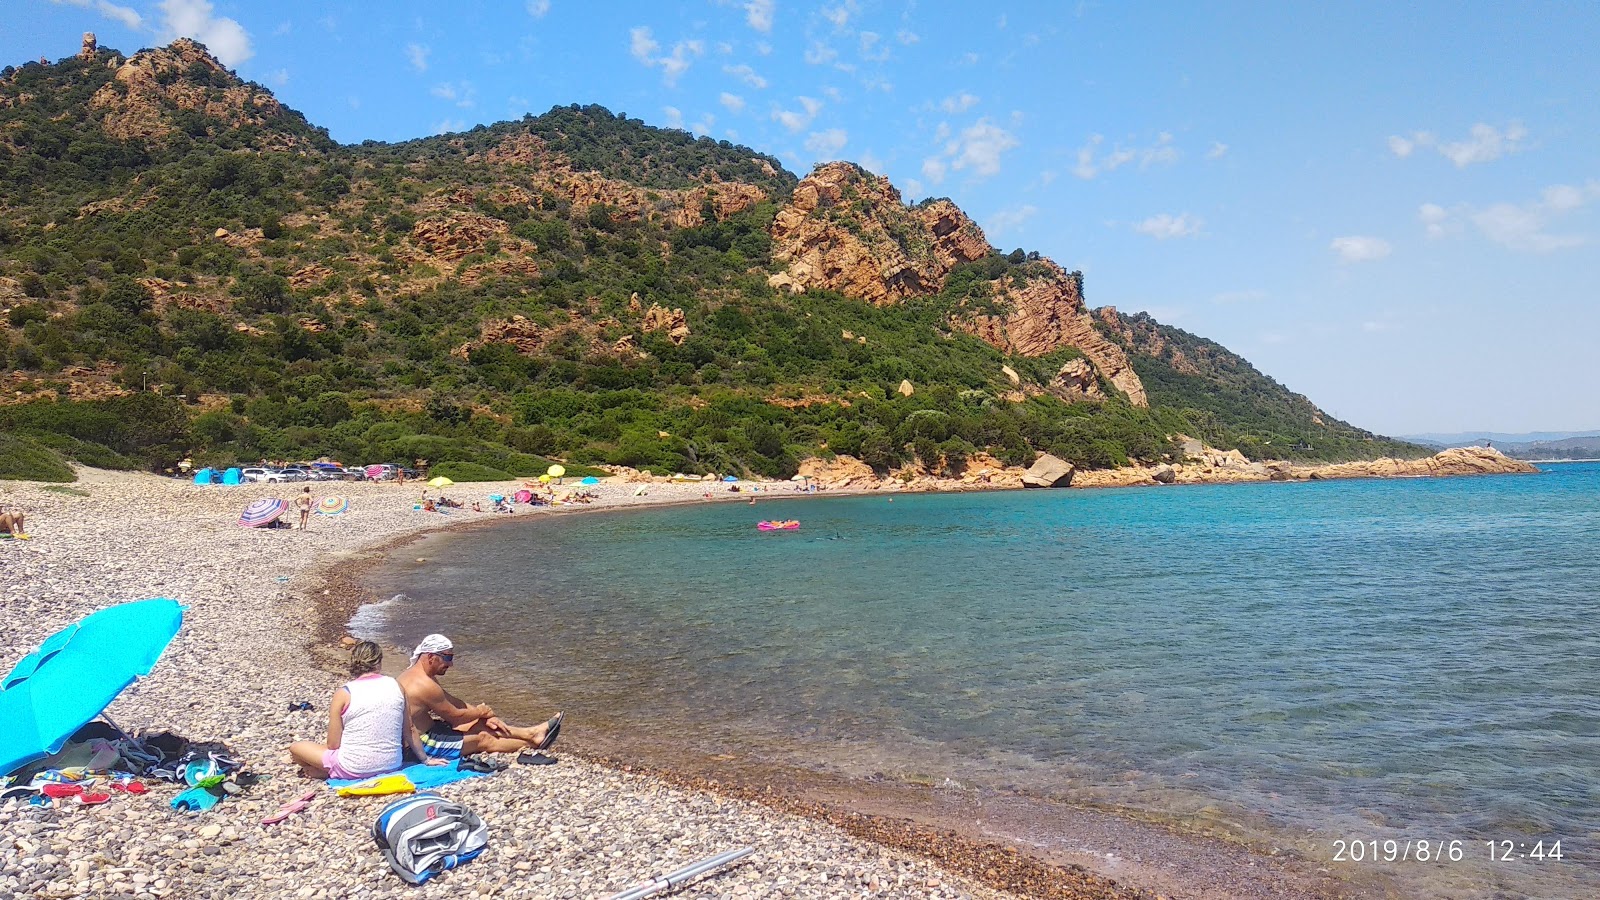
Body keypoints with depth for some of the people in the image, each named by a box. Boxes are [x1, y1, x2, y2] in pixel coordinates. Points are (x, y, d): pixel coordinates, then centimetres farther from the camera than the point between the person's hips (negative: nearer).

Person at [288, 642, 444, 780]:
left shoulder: (344, 694, -10)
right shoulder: (395, 686, -2)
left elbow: (333, 745, -6)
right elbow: (409, 731, 7)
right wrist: (425, 759, 19)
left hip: (354, 769, -4)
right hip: (392, 765, 4)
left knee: (295, 747, 16)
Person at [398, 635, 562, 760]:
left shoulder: (412, 674, 8)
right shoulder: (425, 685, -27)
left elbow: (453, 701, 11)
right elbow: (455, 716, -19)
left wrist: (486, 716, 5)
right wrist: (481, 712, 1)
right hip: (424, 745, -10)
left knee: (481, 723, 10)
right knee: (483, 738, -3)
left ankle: (531, 733, 15)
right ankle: (534, 743, 10)